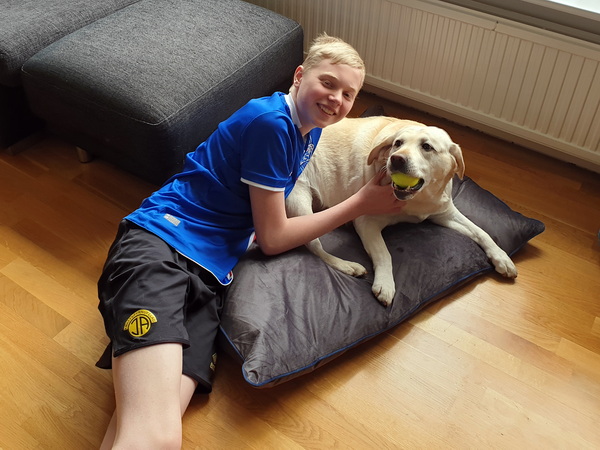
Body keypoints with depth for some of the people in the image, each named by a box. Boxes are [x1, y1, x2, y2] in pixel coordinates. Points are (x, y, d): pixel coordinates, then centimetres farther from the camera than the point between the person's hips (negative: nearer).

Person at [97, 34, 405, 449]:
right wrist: (361, 203, 5)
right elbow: (272, 238, -3)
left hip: (210, 276, 8)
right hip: (159, 244, -8)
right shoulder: (270, 120, -7)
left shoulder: (309, 130, 19)